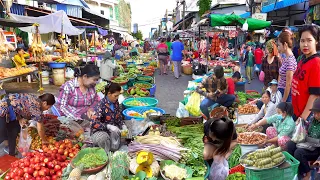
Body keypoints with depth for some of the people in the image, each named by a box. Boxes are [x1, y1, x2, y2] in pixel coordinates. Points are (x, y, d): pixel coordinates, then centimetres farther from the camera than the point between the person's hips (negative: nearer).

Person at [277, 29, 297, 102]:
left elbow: (288, 84, -19)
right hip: (281, 91, 8)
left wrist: (283, 101, -16)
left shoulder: (290, 61, -20)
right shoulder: (286, 58, 7)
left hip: (286, 94, -8)